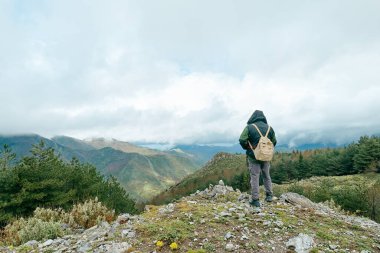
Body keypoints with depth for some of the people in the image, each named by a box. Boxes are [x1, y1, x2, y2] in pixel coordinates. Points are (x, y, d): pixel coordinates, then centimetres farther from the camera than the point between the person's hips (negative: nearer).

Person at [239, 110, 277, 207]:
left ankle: (255, 200, 4)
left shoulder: (249, 127, -10)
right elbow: (274, 142, 7)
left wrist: (248, 148, 3)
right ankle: (269, 195, 29)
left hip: (253, 156, -4)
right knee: (266, 176, 20)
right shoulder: (269, 128, 3)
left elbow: (242, 140, -15)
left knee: (254, 177, 2)